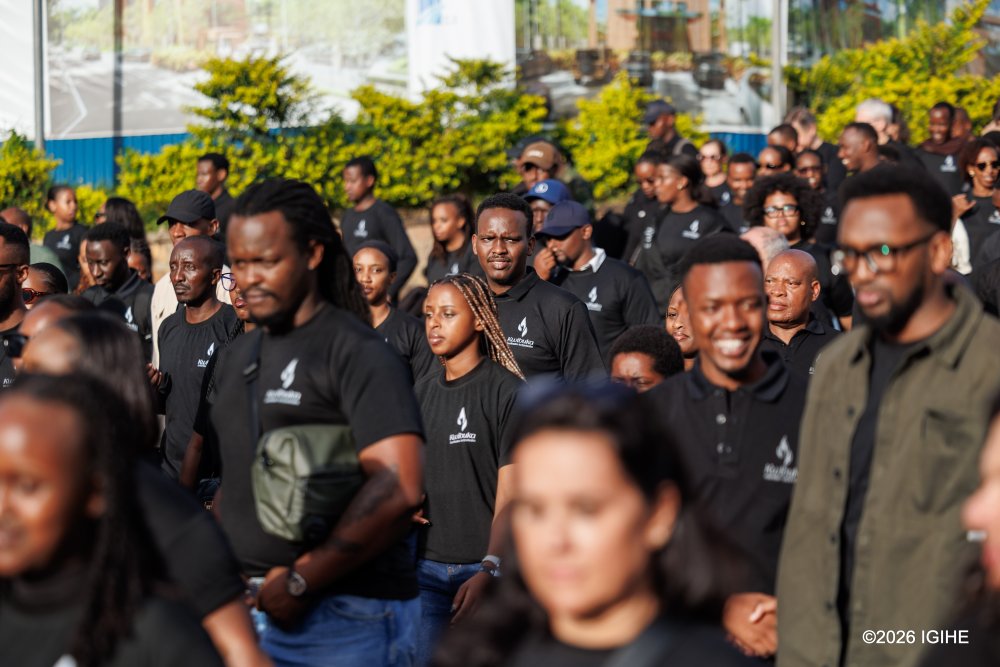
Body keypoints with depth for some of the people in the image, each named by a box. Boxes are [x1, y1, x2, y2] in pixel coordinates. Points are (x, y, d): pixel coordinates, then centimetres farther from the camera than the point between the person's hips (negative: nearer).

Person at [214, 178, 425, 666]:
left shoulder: (356, 352, -9)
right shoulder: (237, 358, 16)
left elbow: (399, 489, -21)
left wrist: (299, 581, -18)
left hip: (345, 620, -7)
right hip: (249, 608, 7)